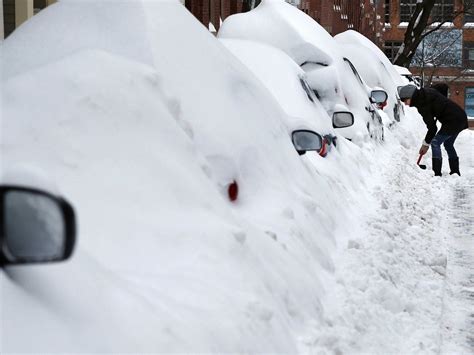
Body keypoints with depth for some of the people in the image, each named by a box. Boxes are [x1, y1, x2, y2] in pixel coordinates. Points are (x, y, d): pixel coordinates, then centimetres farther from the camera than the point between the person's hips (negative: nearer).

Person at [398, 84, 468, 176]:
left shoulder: (422, 104, -17)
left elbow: (432, 127, -16)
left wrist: (426, 144, -5)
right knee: (448, 144, 21)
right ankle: (455, 172, 28)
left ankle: (437, 174, -9)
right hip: (461, 117, 10)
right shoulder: (425, 92, 8)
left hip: (453, 121, -10)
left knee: (435, 143, -5)